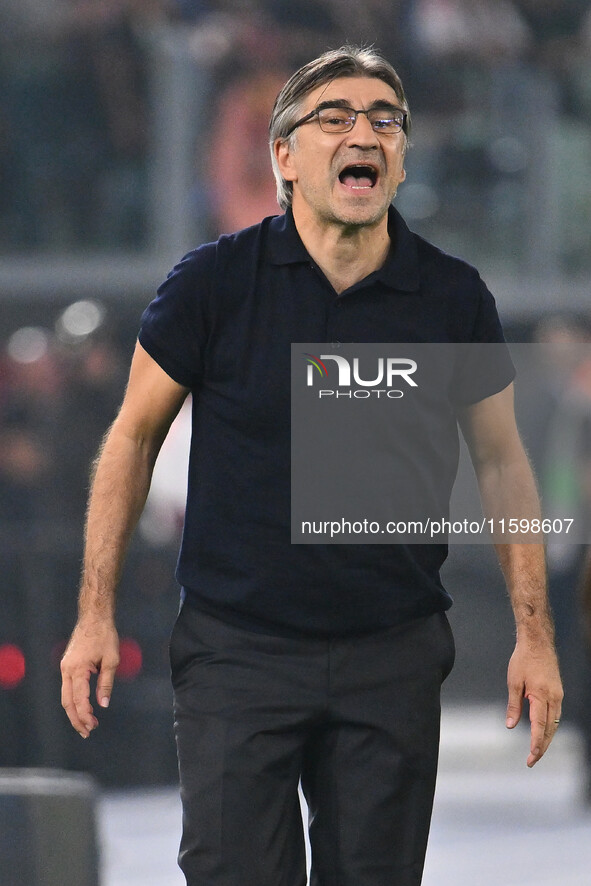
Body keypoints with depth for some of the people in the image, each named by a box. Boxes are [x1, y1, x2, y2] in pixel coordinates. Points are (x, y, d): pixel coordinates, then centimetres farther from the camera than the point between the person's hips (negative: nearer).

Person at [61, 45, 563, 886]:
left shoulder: (454, 297, -1)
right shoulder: (215, 281, -5)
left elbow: (501, 460, 9)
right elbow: (135, 437, 3)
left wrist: (534, 634, 5)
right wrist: (96, 616, -1)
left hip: (394, 657, 2)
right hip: (237, 650, -2)